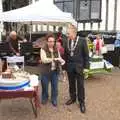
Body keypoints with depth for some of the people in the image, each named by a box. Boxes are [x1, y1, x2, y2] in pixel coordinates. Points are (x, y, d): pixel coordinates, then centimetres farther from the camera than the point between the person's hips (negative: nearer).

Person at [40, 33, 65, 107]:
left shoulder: (56, 50, 6)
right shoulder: (43, 50, -8)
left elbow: (59, 58, 3)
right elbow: (44, 60, -21)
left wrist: (62, 61, -20)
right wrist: (54, 59, -27)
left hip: (55, 71, 4)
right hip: (46, 71, -3)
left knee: (55, 87, 11)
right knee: (45, 86, 10)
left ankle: (54, 99, 29)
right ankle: (45, 98, 33)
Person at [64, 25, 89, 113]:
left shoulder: (82, 41, -9)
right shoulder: (67, 41, 3)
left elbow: (86, 54, -7)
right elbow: (65, 54, 7)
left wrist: (86, 66, -9)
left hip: (79, 66, -4)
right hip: (70, 66, 4)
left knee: (80, 85, 5)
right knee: (71, 84, 15)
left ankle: (82, 102, 18)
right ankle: (73, 98, 33)